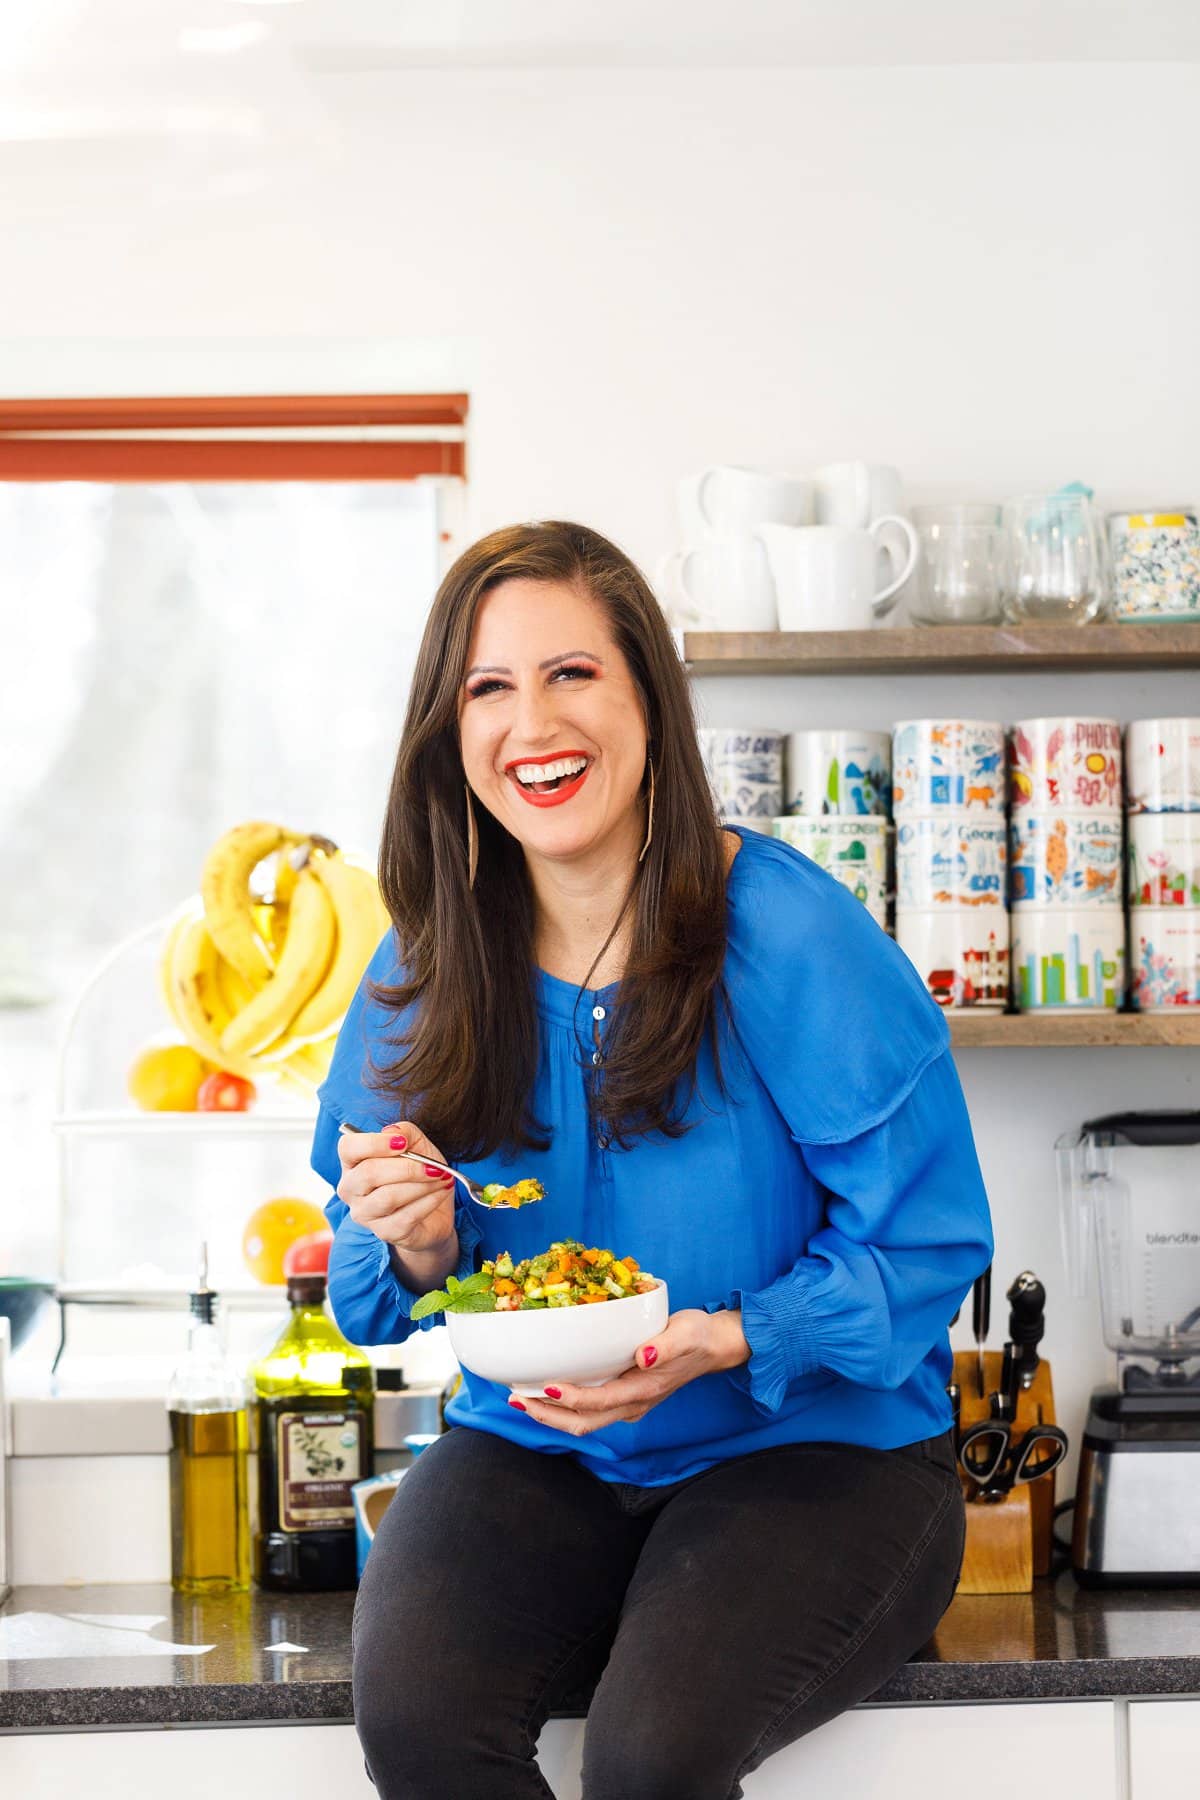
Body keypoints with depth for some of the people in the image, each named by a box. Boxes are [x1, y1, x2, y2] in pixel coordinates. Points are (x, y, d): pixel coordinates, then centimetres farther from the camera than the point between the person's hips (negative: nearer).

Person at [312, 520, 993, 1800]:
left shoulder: (796, 939, -13)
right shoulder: (426, 969, 2)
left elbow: (925, 1248, -10)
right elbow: (373, 1291, 11)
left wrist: (719, 1343, -25)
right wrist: (422, 1245, -14)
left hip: (816, 1448, -4)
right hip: (535, 1450, 4)